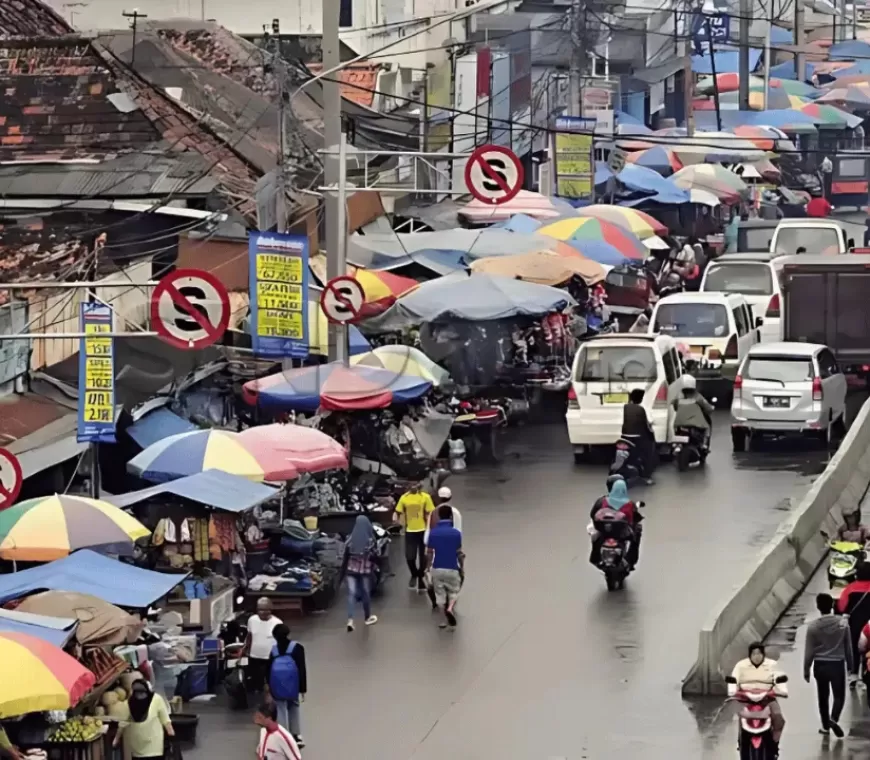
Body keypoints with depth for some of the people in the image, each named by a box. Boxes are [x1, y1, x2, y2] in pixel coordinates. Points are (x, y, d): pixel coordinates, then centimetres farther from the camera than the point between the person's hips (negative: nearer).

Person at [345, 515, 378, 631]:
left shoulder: (351, 539, -2)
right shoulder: (370, 540, -10)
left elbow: (346, 555, 2)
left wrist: (345, 568, 11)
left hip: (351, 569, 1)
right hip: (365, 569, -1)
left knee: (351, 593, -2)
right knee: (366, 593, 14)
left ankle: (350, 620, -16)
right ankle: (367, 617, 30)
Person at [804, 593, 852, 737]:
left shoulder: (813, 627, -10)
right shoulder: (843, 624, -7)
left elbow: (809, 651, -5)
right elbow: (848, 647, 1)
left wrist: (806, 670, 6)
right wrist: (850, 665, 14)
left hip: (820, 665, 1)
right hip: (838, 665, -1)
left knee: (823, 697, 16)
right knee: (839, 696, 8)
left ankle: (826, 726, 24)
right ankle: (834, 719, -16)